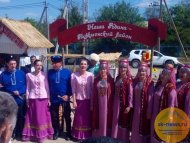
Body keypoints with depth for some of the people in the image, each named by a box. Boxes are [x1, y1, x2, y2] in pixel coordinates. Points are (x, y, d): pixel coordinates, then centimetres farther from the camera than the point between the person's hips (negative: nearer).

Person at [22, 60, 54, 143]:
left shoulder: (44, 75, 2)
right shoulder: (29, 75, 2)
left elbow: (47, 87, 5)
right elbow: (28, 88, 4)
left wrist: (48, 99, 2)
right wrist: (27, 99, 2)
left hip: (43, 98, 0)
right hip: (33, 99, 0)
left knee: (43, 116, 5)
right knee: (33, 117, 5)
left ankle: (42, 134, 17)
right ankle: (33, 134, 16)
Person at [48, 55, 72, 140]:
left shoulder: (67, 72, -3)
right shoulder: (50, 72, 3)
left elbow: (70, 85, -3)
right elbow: (48, 85, 3)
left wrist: (68, 95, -12)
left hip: (65, 98, -2)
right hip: (53, 98, 2)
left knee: (67, 116, 9)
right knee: (54, 116, 12)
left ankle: (68, 133, 22)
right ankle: (56, 132, 28)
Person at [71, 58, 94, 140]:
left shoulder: (90, 75, -5)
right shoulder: (74, 75, -6)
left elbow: (92, 89, -1)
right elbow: (73, 89, -3)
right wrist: (74, 101, -5)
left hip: (88, 100, 1)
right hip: (79, 100, -1)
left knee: (88, 118, 9)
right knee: (79, 118, 8)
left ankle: (87, 135, 24)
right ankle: (79, 135, 23)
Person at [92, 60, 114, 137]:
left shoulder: (110, 80, -4)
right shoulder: (96, 80, 3)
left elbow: (112, 93, -3)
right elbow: (94, 93, 4)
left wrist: (112, 105, -5)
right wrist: (92, 105, 2)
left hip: (107, 103, -2)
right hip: (98, 103, 2)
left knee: (106, 119, 6)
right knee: (98, 120, 9)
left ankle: (106, 136, 18)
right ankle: (98, 136, 22)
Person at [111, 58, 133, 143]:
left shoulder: (129, 79, -12)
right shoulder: (118, 78, 7)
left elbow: (130, 93, -13)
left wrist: (129, 105, -15)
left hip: (125, 103, -6)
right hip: (117, 103, 6)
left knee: (124, 122, 5)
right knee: (116, 122, 14)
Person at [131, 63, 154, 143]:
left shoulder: (149, 83, -11)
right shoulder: (135, 81, 4)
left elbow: (150, 98, -12)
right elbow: (133, 95, 6)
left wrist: (149, 111, -13)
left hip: (144, 109, -4)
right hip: (136, 109, 5)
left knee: (144, 128, 7)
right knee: (135, 128, 14)